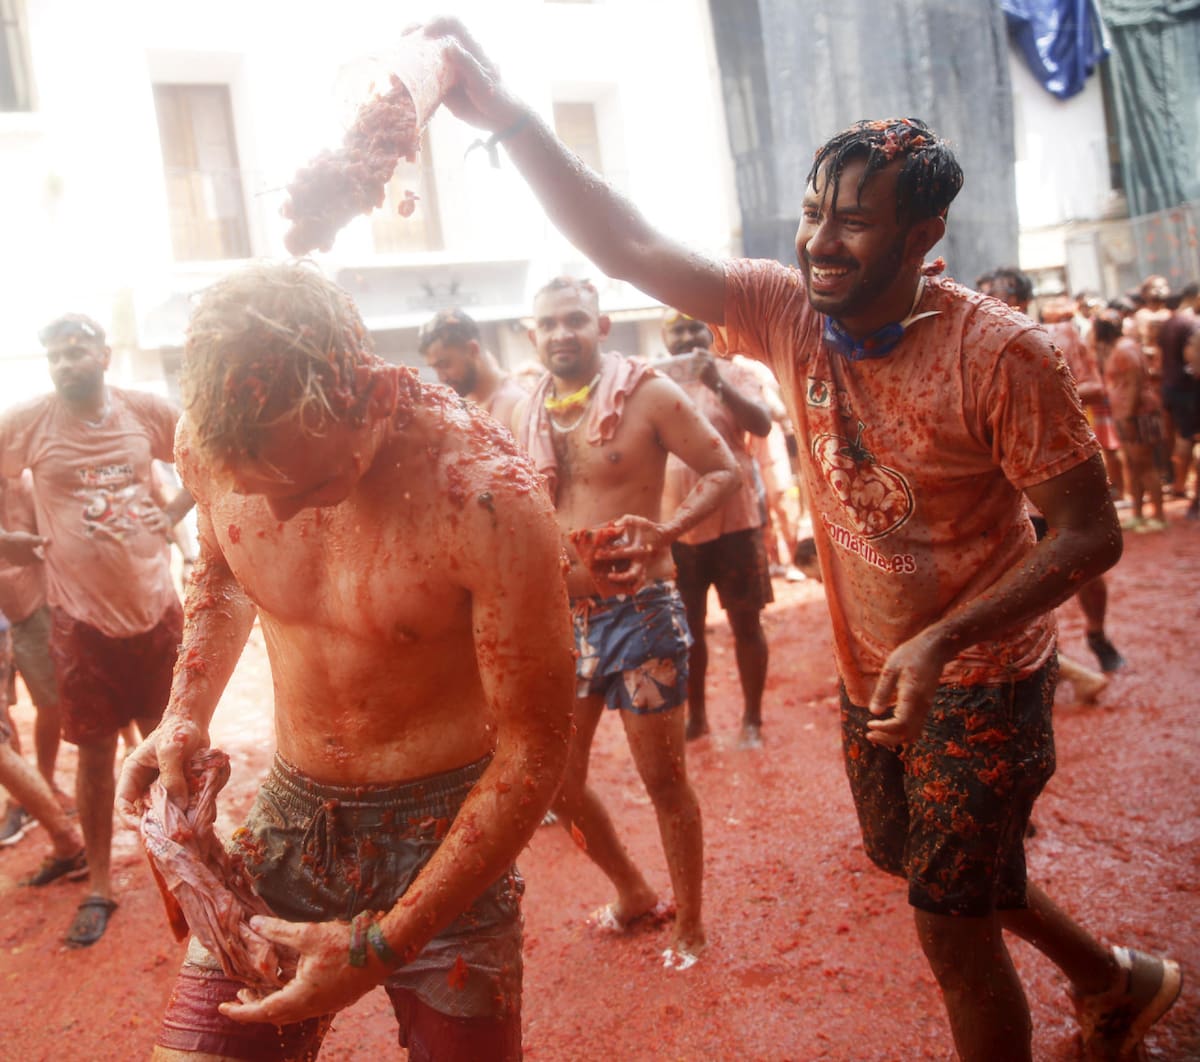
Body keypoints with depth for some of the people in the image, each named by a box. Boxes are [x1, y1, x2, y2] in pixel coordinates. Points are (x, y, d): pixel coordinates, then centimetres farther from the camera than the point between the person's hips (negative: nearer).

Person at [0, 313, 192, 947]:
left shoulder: (147, 412, -3)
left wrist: (174, 514, 1)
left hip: (155, 605, 1)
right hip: (81, 616, -1)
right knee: (95, 751, 8)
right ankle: (99, 885, 23)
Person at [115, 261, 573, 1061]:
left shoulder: (487, 498, -26)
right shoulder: (212, 442, -11)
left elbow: (534, 752, -18)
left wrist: (382, 947, -17)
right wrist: (185, 716, -1)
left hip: (445, 833, -3)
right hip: (290, 816, 4)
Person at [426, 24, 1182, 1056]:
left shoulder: (1000, 353, -23)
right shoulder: (791, 312, -9)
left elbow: (1091, 534, -20)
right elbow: (631, 248, -15)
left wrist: (943, 641, -31)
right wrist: (512, 118, -26)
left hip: (978, 679, -6)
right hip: (871, 672, 7)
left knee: (953, 933, 1)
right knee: (917, 860, 25)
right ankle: (1116, 979, 50)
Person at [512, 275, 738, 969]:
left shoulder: (647, 393, -7)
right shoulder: (529, 415, 8)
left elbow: (724, 471, -7)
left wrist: (665, 531, -22)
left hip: (640, 607, -5)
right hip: (563, 612, 6)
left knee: (665, 779, 5)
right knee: (558, 781, 12)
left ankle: (690, 926, 27)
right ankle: (634, 893, 37)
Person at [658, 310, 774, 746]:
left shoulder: (733, 374, -1)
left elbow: (762, 424, -16)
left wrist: (718, 384, -27)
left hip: (733, 519, -2)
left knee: (746, 623, 4)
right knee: (687, 625, 12)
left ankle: (752, 720, 18)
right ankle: (696, 716, 26)